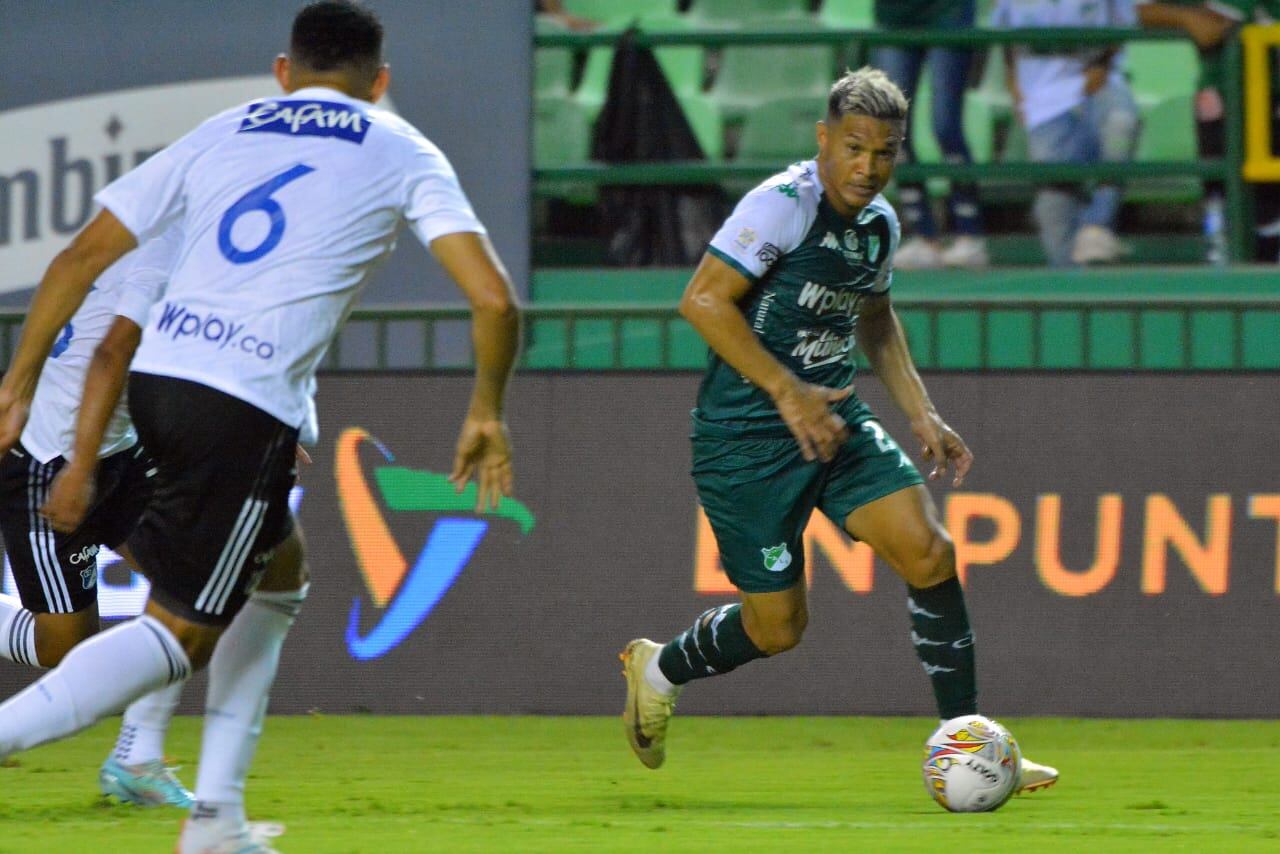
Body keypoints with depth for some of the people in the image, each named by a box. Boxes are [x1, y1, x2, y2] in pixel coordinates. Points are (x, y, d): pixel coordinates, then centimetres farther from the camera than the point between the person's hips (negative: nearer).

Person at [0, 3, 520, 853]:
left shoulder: (219, 135, 19)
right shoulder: (401, 154, 10)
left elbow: (82, 257, 13)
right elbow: (493, 297, -1)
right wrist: (487, 413, 14)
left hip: (155, 376, 6)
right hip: (248, 407, -6)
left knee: (278, 572, 25)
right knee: (183, 630, -2)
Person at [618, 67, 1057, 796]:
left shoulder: (880, 223, 7)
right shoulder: (782, 204, -17)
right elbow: (703, 300, -22)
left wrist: (921, 414, 17)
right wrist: (788, 391, -26)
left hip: (833, 419, 7)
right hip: (746, 435, -7)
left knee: (929, 552, -11)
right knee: (778, 627, -1)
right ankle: (658, 671, 30)